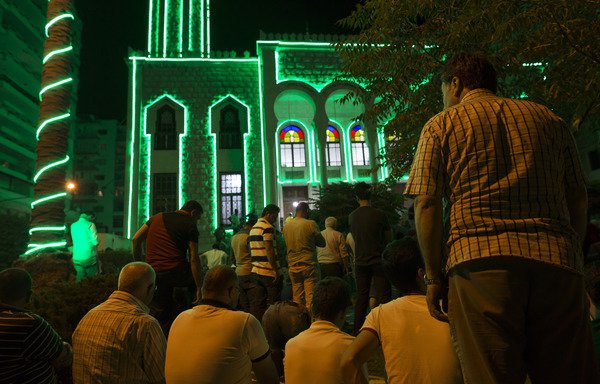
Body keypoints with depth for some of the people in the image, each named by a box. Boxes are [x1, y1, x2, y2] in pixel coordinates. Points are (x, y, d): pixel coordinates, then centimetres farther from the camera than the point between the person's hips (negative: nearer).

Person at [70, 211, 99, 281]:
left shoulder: (73, 225, 8)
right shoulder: (90, 225, -11)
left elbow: (74, 241, 15)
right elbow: (95, 242, -13)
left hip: (76, 258, 5)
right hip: (88, 257, -5)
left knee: (80, 278, 14)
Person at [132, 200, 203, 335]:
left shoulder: (157, 217, 16)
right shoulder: (190, 225, 1)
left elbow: (136, 239, 12)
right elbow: (193, 259, -6)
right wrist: (199, 288, -4)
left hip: (154, 273, 5)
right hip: (177, 271, -5)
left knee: (161, 316, 15)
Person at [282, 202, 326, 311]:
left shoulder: (286, 226, 7)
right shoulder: (310, 224, -7)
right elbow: (322, 243, -1)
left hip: (292, 267, 5)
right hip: (309, 266, -5)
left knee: (297, 299, 11)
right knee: (311, 298, -2)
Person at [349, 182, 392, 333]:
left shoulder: (352, 216, 3)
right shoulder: (379, 215, -10)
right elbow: (389, 238, 1)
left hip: (360, 262, 4)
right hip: (378, 261, -4)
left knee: (361, 298, 11)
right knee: (383, 297, 1)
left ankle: (358, 332, 17)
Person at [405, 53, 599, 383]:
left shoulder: (441, 125, 9)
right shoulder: (549, 119, 20)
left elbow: (426, 206, 0)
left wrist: (433, 276, 4)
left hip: (480, 258, -3)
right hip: (557, 259, 4)